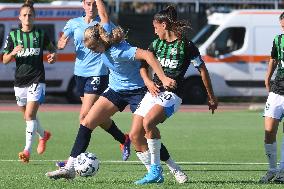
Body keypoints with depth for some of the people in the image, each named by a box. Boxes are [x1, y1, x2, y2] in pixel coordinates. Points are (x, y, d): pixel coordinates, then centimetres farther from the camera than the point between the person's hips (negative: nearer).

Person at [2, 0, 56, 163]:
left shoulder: (40, 34, 1)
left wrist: (53, 55, -5)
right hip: (20, 81, 3)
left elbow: (52, 48, 17)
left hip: (36, 80, -3)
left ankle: (27, 150, -21)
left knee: (30, 114, -17)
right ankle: (43, 135, 45)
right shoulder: (13, 35, 3)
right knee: (27, 115, 16)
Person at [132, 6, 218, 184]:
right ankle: (155, 173, 7)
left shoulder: (186, 46, -6)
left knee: (148, 122, -32)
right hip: (153, 92, 7)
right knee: (134, 136, -4)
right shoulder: (156, 44, 11)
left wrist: (212, 97, 5)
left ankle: (156, 171, -23)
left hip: (172, 94, -7)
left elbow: (202, 69, 1)